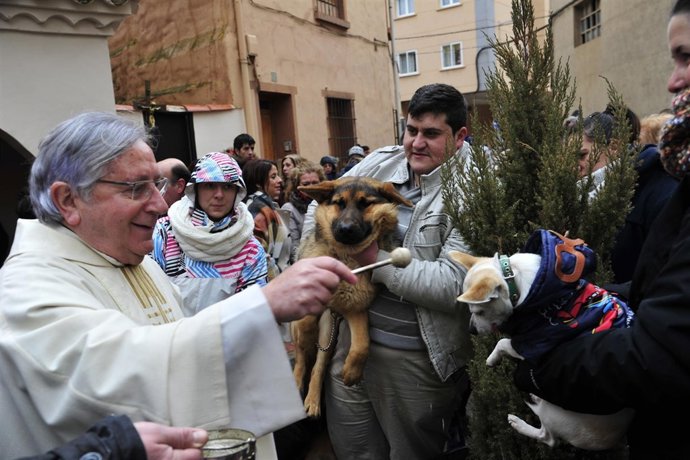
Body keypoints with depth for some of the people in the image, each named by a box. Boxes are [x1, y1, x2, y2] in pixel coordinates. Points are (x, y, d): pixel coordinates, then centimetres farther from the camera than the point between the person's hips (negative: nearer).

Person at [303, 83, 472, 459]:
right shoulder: (381, 163, 2)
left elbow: (455, 284, -26)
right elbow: (323, 204, 15)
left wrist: (377, 260, -20)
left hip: (419, 357, -6)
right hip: (354, 335, 6)